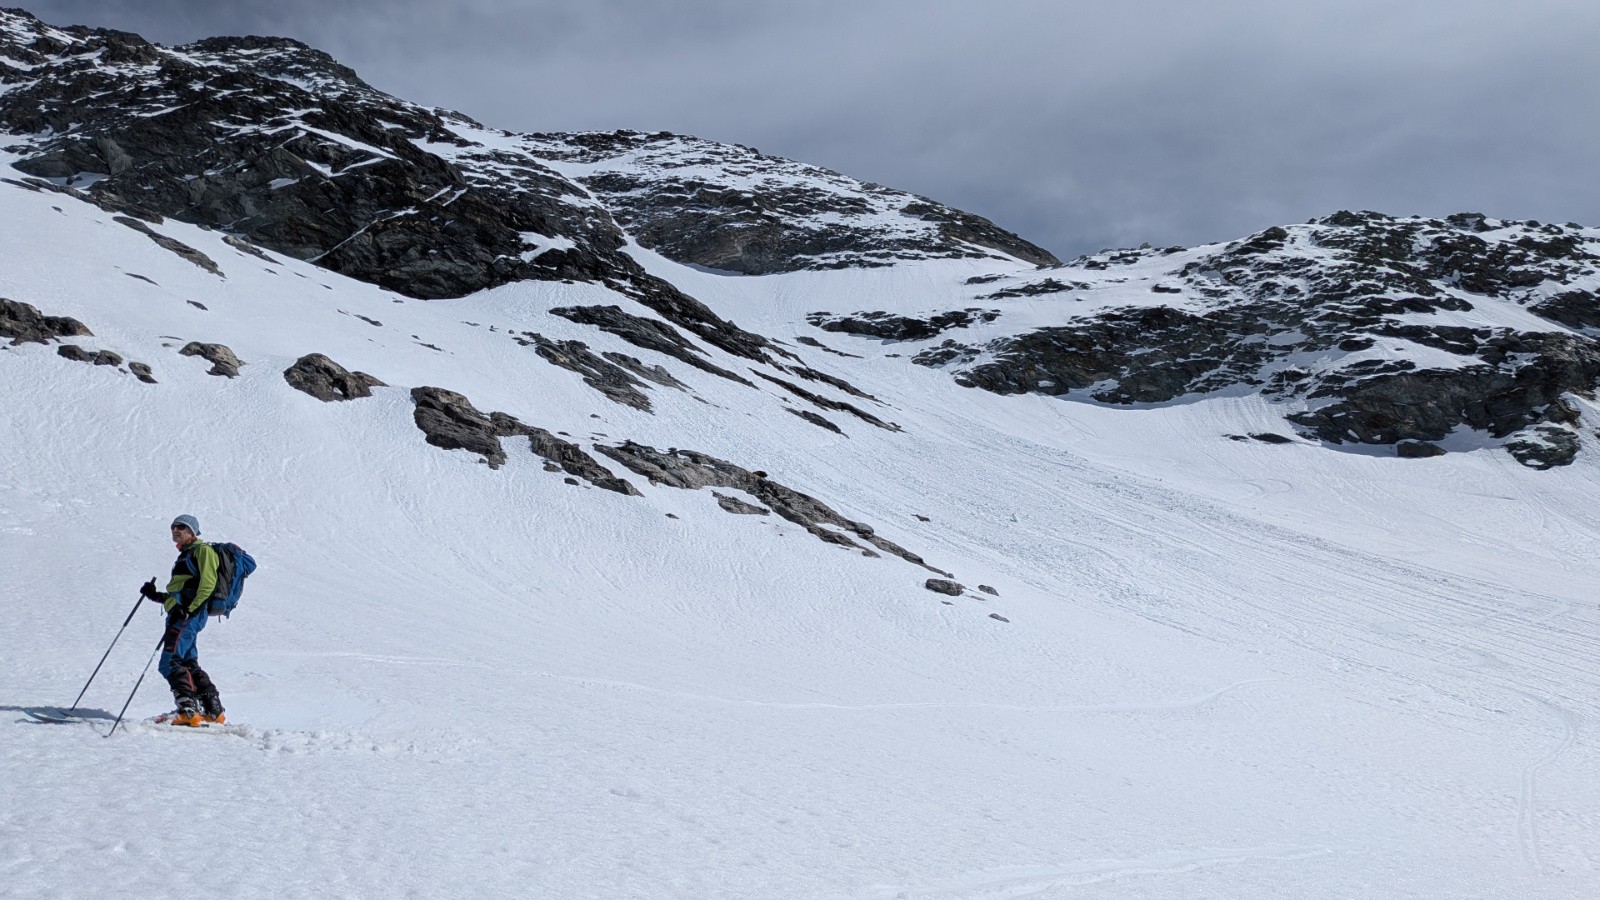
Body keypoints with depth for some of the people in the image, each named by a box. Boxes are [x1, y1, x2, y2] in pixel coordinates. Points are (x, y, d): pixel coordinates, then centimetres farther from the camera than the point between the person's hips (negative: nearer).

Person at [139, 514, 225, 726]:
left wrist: (188, 609, -22)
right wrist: (155, 595, 17)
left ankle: (189, 710, -21)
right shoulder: (186, 555, 28)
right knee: (188, 664, 10)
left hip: (189, 615, -10)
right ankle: (213, 711, 11)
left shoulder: (201, 550, -1)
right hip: (181, 614, 10)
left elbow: (208, 584, -14)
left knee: (170, 664, -16)